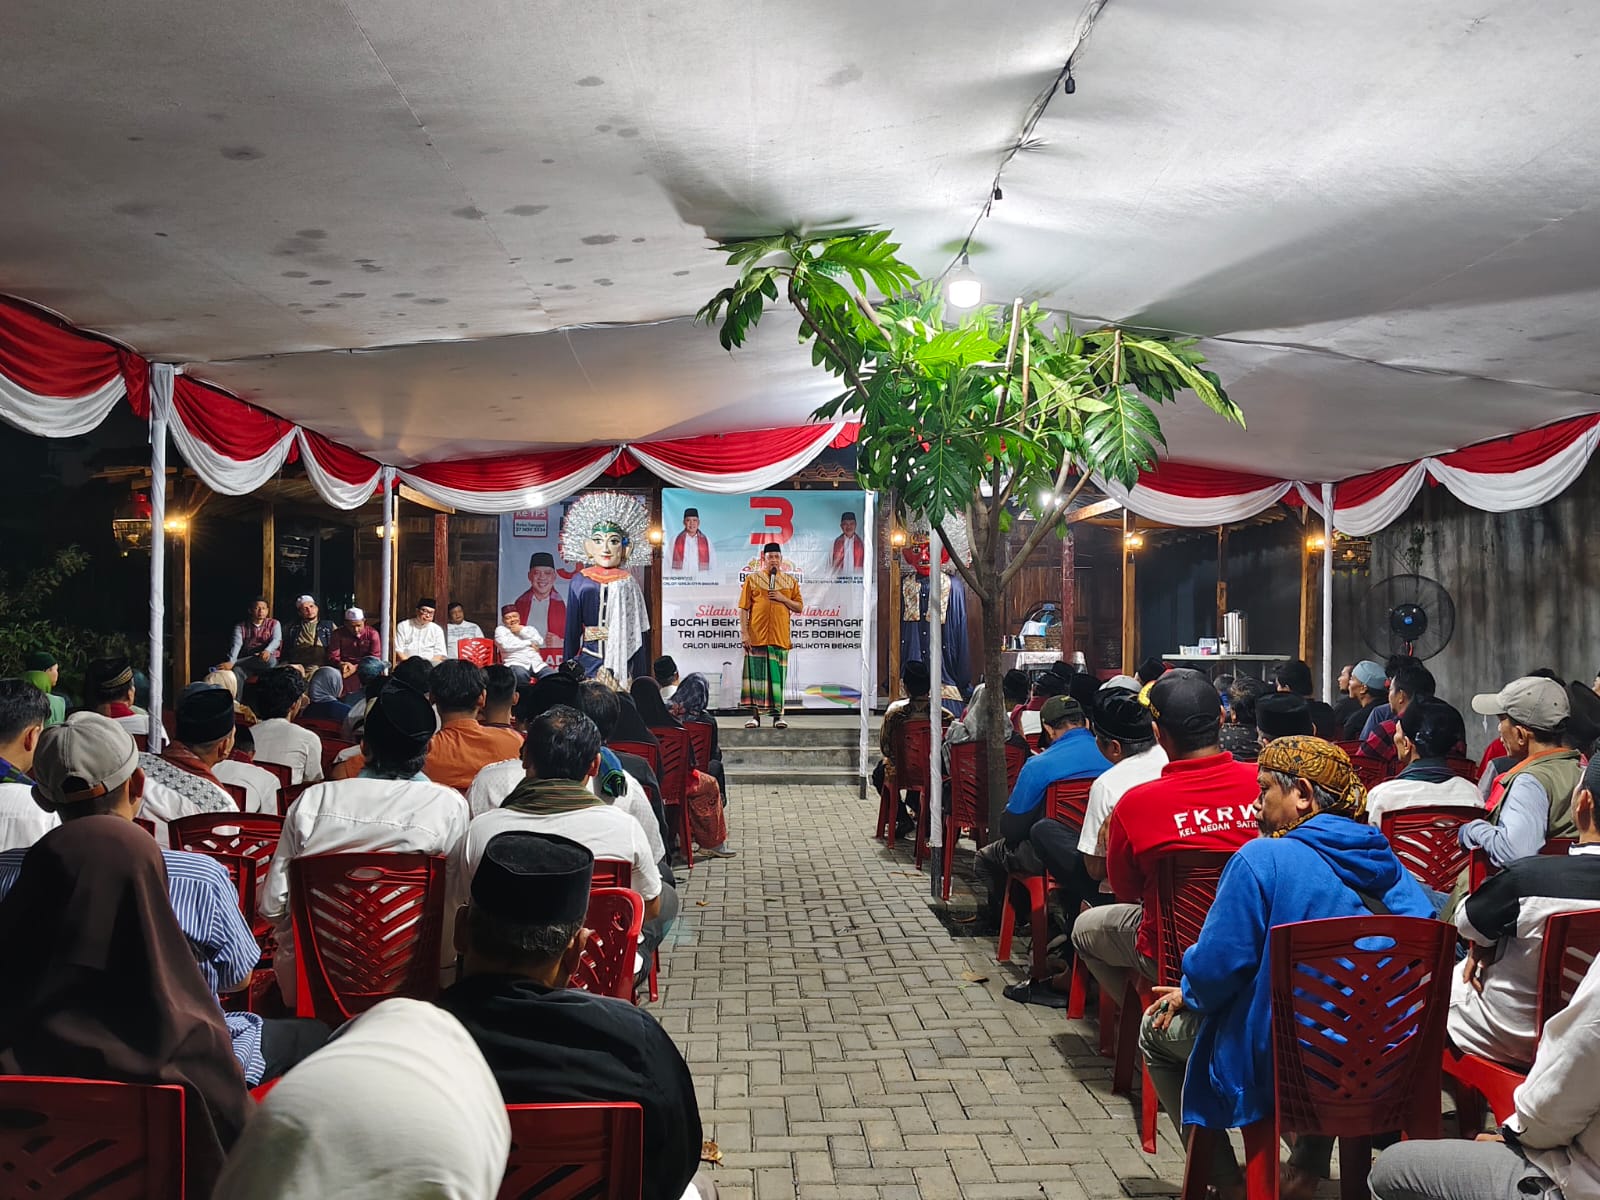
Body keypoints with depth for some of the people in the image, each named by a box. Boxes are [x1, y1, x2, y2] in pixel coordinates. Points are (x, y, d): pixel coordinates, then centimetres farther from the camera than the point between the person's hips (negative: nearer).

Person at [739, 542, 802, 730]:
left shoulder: (790, 581, 13)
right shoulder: (752, 579, 7)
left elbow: (800, 607, 10)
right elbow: (743, 608, 2)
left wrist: (783, 599, -6)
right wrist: (744, 632, -7)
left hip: (780, 636, 1)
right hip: (756, 635, -1)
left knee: (778, 675, 0)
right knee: (756, 674, -2)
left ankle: (778, 715, 6)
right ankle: (755, 715, 3)